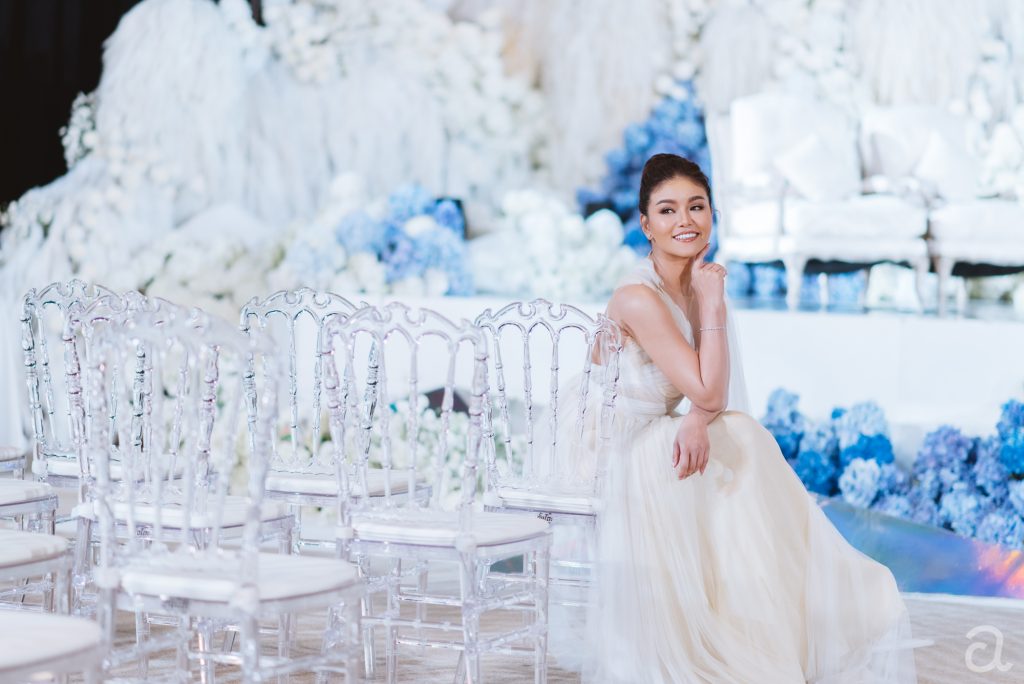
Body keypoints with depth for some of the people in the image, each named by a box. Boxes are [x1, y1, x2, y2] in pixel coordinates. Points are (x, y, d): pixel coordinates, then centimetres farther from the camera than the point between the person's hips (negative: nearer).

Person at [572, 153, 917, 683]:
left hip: (665, 441, 7)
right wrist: (712, 304, -18)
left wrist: (698, 421, -22)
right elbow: (708, 391, -21)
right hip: (626, 456, -7)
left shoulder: (699, 284, 4)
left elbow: (713, 392, 1)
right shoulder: (638, 298, -22)